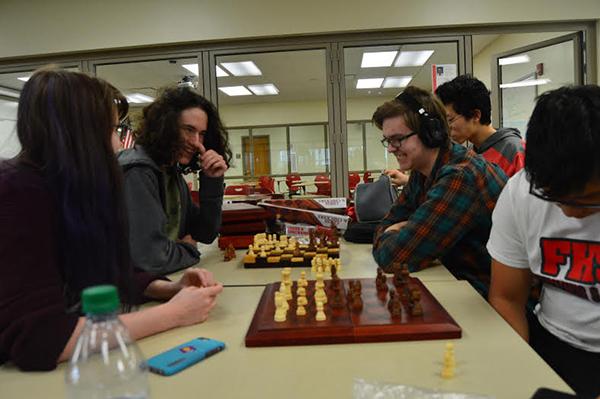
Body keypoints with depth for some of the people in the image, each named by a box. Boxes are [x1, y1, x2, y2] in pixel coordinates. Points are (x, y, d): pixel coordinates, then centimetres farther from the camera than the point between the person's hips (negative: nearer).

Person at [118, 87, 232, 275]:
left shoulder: (173, 173, 5)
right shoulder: (137, 172, -18)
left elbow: (206, 235, 7)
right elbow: (152, 258, -26)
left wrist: (213, 182, -4)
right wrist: (189, 249, -7)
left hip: (168, 280, 7)